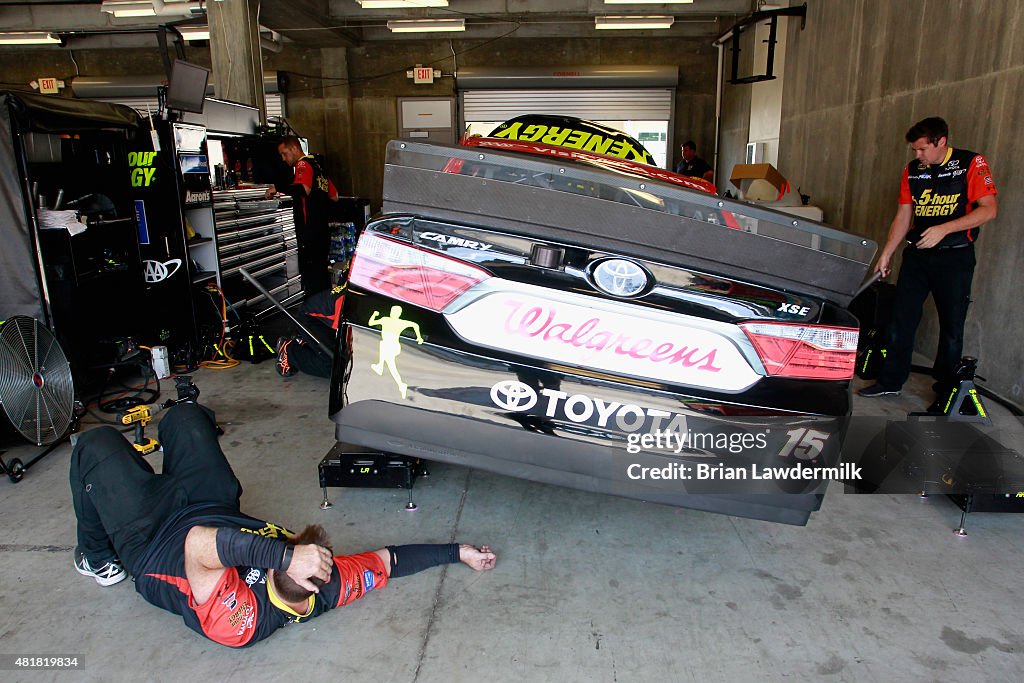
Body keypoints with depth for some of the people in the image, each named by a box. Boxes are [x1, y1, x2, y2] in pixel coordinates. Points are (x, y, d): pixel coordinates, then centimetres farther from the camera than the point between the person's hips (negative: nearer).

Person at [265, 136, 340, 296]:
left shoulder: (303, 164, -7)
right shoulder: (317, 166, 20)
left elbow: (304, 188, -28)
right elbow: (334, 196, 23)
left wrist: (277, 188, -20)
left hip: (309, 231, -10)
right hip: (323, 231, 10)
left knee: (311, 276, -7)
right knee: (321, 272, 17)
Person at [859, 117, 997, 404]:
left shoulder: (971, 163, -7)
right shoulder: (913, 170, 7)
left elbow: (988, 209, -13)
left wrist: (943, 229, -23)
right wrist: (886, 254, 6)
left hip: (955, 256, -4)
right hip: (917, 254, 4)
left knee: (952, 326, 4)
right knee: (901, 319, 6)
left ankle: (946, 392, 16)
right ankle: (891, 382, 18)